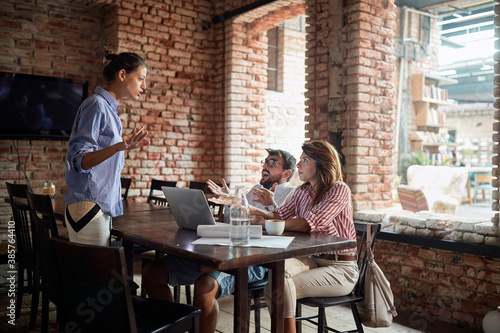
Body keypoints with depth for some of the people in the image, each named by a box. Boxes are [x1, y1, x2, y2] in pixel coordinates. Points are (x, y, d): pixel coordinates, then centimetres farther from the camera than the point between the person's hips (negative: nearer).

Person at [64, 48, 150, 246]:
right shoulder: (96, 105, -11)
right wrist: (119, 146, -33)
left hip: (103, 206, 9)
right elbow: (79, 160, -19)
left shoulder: (109, 108, 16)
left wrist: (125, 148, 32)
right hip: (89, 206, -9)